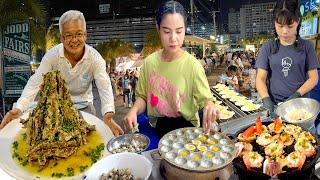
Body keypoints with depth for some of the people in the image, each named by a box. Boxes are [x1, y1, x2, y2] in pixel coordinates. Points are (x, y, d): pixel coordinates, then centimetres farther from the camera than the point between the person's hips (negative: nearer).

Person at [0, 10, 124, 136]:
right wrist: (18, 109, -38)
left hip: (84, 102, 0)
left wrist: (108, 115, -50)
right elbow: (35, 83, -21)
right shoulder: (52, 55, -17)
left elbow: (105, 87, -30)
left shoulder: (95, 58, -20)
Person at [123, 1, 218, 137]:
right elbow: (142, 96, 6)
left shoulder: (193, 65, -13)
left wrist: (209, 105, -32)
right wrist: (134, 110, -14)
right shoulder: (149, 62, -2)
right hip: (155, 126, 3)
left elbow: (205, 98, -9)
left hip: (184, 127, -3)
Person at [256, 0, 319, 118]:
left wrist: (296, 95, -15)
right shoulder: (267, 48, -1)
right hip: (275, 105, 0)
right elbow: (261, 78, -6)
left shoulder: (306, 46, -1)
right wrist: (266, 100, -22)